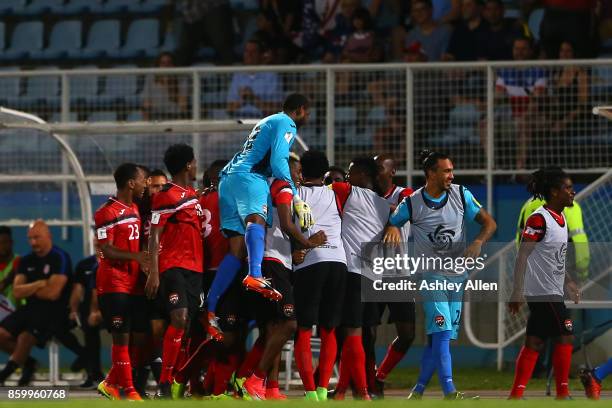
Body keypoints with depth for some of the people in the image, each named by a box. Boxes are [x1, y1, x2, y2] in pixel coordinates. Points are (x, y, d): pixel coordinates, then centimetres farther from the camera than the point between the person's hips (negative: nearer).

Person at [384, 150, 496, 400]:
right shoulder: (412, 203, -6)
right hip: (431, 275, -4)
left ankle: (418, 390, 16)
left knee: (440, 337, 5)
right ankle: (449, 391, -23)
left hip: (457, 274, 4)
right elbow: (392, 222, 6)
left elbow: (489, 223, 4)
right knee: (441, 331, -18)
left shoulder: (461, 195, 1)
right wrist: (393, 229, -19)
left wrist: (478, 242, -16)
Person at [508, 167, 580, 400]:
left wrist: (567, 283, 24)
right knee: (565, 337, -5)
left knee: (535, 342, 7)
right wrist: (517, 291, -23)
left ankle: (516, 394, 7)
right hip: (544, 291, -9)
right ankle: (562, 394, 3)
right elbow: (522, 256, -19)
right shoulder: (539, 219, -16)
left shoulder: (560, 219, 13)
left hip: (552, 292, 9)